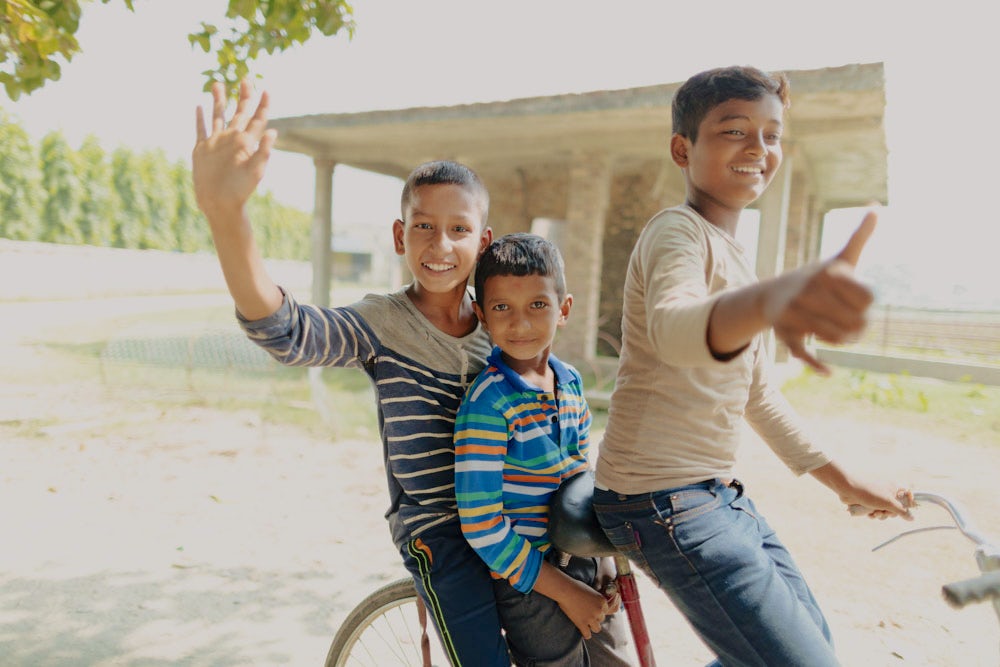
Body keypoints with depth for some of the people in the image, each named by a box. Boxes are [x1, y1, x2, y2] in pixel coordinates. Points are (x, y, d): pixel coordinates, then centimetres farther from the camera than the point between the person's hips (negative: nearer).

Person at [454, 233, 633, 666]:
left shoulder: (571, 382, -1)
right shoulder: (488, 402, -21)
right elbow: (482, 528, -21)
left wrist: (605, 565, 4)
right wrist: (564, 590, -16)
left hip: (587, 569, 6)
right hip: (529, 580, -6)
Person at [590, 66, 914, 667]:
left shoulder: (735, 256, 14)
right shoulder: (677, 231, -14)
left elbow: (756, 393, 21)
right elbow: (671, 324, -40)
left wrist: (841, 478, 23)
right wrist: (769, 300, -61)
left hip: (720, 496, 10)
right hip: (662, 503, -10)